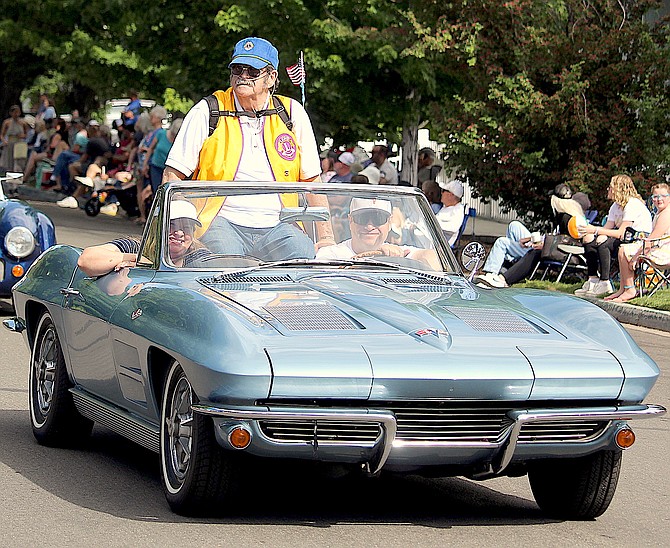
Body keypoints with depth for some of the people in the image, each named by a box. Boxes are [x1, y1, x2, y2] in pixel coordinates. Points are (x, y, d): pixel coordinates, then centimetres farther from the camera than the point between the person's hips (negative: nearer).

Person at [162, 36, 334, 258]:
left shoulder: (293, 113, 11)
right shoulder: (207, 112, 5)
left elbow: (312, 181, 15)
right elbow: (172, 176, 5)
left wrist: (326, 238, 5)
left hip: (277, 224, 3)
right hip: (223, 221, -2)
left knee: (305, 252, -29)